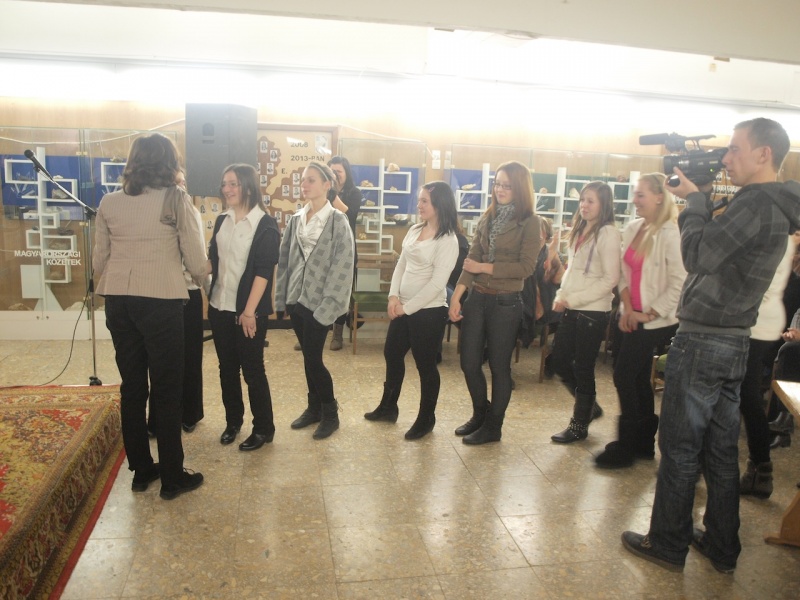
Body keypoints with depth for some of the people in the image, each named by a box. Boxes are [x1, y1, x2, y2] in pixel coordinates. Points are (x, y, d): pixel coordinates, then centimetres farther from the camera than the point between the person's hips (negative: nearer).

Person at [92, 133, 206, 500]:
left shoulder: (109, 203, 7)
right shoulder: (176, 200, -5)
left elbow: (99, 260, 10)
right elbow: (196, 260, -5)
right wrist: (201, 280, 16)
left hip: (117, 300, 5)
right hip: (160, 300, -5)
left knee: (131, 386, 14)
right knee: (166, 389, 5)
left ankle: (141, 470, 26)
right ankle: (172, 478, 14)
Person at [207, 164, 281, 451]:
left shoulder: (265, 224, -9)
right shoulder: (221, 221, 9)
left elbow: (263, 271, -14)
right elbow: (213, 260, 13)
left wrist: (249, 311, -17)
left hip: (249, 310, -5)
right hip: (219, 306, 6)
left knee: (252, 369, 2)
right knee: (227, 367, 13)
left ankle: (264, 428, 17)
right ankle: (232, 421, 30)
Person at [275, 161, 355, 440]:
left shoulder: (337, 221, -8)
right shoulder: (295, 219, 9)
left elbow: (342, 265, -13)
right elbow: (285, 259, 11)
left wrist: (328, 303, -18)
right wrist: (282, 296, 6)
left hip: (319, 301, -5)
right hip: (296, 298, 5)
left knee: (312, 358, -3)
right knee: (309, 357, 13)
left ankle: (330, 413, 15)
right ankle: (314, 407, 29)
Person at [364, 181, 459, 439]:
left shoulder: (447, 240, -16)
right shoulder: (415, 230, 7)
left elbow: (437, 284, -20)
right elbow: (401, 265, 9)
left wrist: (407, 307, -14)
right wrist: (394, 296, -5)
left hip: (428, 311, -8)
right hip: (403, 308, 8)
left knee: (425, 365, 6)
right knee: (392, 354, 19)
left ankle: (426, 419, 25)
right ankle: (388, 407, 39)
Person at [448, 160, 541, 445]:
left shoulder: (529, 222, -6)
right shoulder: (487, 218, 9)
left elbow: (526, 267, -12)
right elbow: (472, 260, 5)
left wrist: (485, 268, -13)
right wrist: (456, 296, -3)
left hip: (505, 302, -5)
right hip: (477, 298, 5)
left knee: (498, 365, 7)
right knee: (469, 362, 10)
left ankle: (493, 426, 24)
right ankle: (480, 413, 34)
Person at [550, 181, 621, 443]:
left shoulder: (607, 233, -11)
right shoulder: (580, 230, 13)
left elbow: (610, 279, -16)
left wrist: (571, 300, -17)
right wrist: (561, 295, 1)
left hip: (593, 312, -8)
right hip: (571, 310, 8)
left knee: (582, 368, 3)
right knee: (559, 361, 12)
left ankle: (579, 425, 20)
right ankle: (588, 405, 34)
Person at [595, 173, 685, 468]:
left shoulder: (669, 234, -15)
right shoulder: (632, 229, 7)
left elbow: (679, 283, -18)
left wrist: (649, 314, -15)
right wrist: (627, 309, -3)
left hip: (656, 322, -7)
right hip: (633, 318, 7)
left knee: (625, 377, -4)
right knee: (638, 379, 14)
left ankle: (626, 446, 12)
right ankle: (644, 442, 28)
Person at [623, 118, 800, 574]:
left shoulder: (756, 203, -18)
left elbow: (697, 256, -19)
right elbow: (715, 249, 15)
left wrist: (695, 199, -6)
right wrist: (699, 201, 6)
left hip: (702, 342, -9)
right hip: (734, 343, 9)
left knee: (679, 449, 2)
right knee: (721, 450, 16)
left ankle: (668, 545, 15)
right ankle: (722, 548, 27)